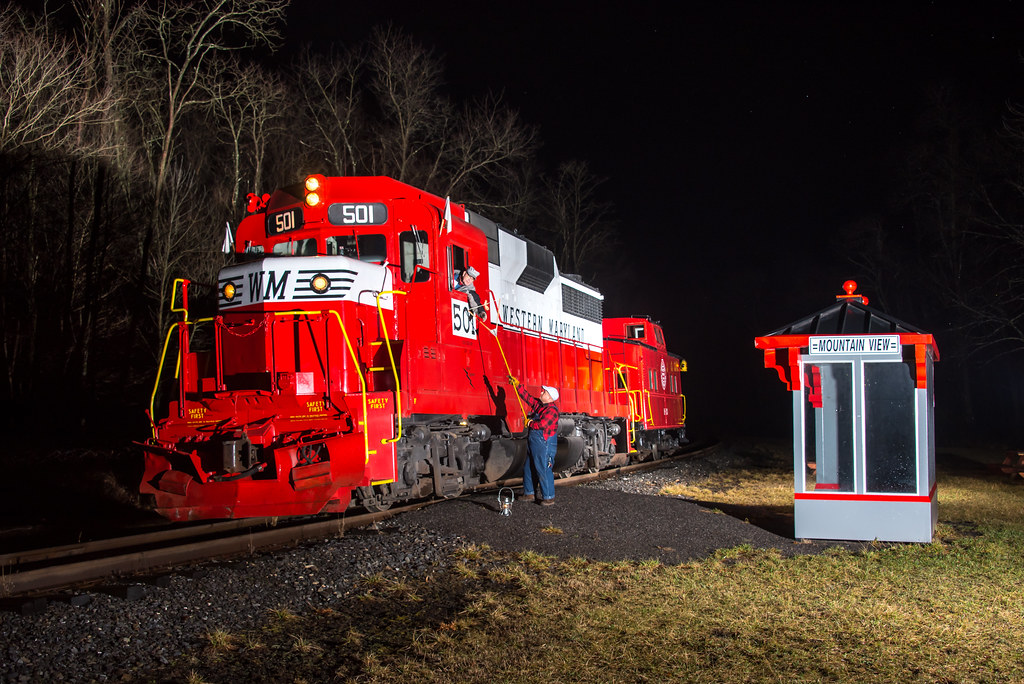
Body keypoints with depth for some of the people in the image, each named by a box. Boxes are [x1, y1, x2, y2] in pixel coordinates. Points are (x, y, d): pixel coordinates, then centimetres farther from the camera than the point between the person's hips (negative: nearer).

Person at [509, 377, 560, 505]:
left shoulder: (552, 410, -16)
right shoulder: (538, 404, 12)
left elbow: (542, 424, -27)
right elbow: (527, 396, 22)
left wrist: (531, 423, -9)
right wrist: (516, 384, 19)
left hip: (544, 445, -10)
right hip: (533, 444, 10)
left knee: (544, 470, -8)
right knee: (528, 469, 17)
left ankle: (549, 498, -2)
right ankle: (528, 494, 29)